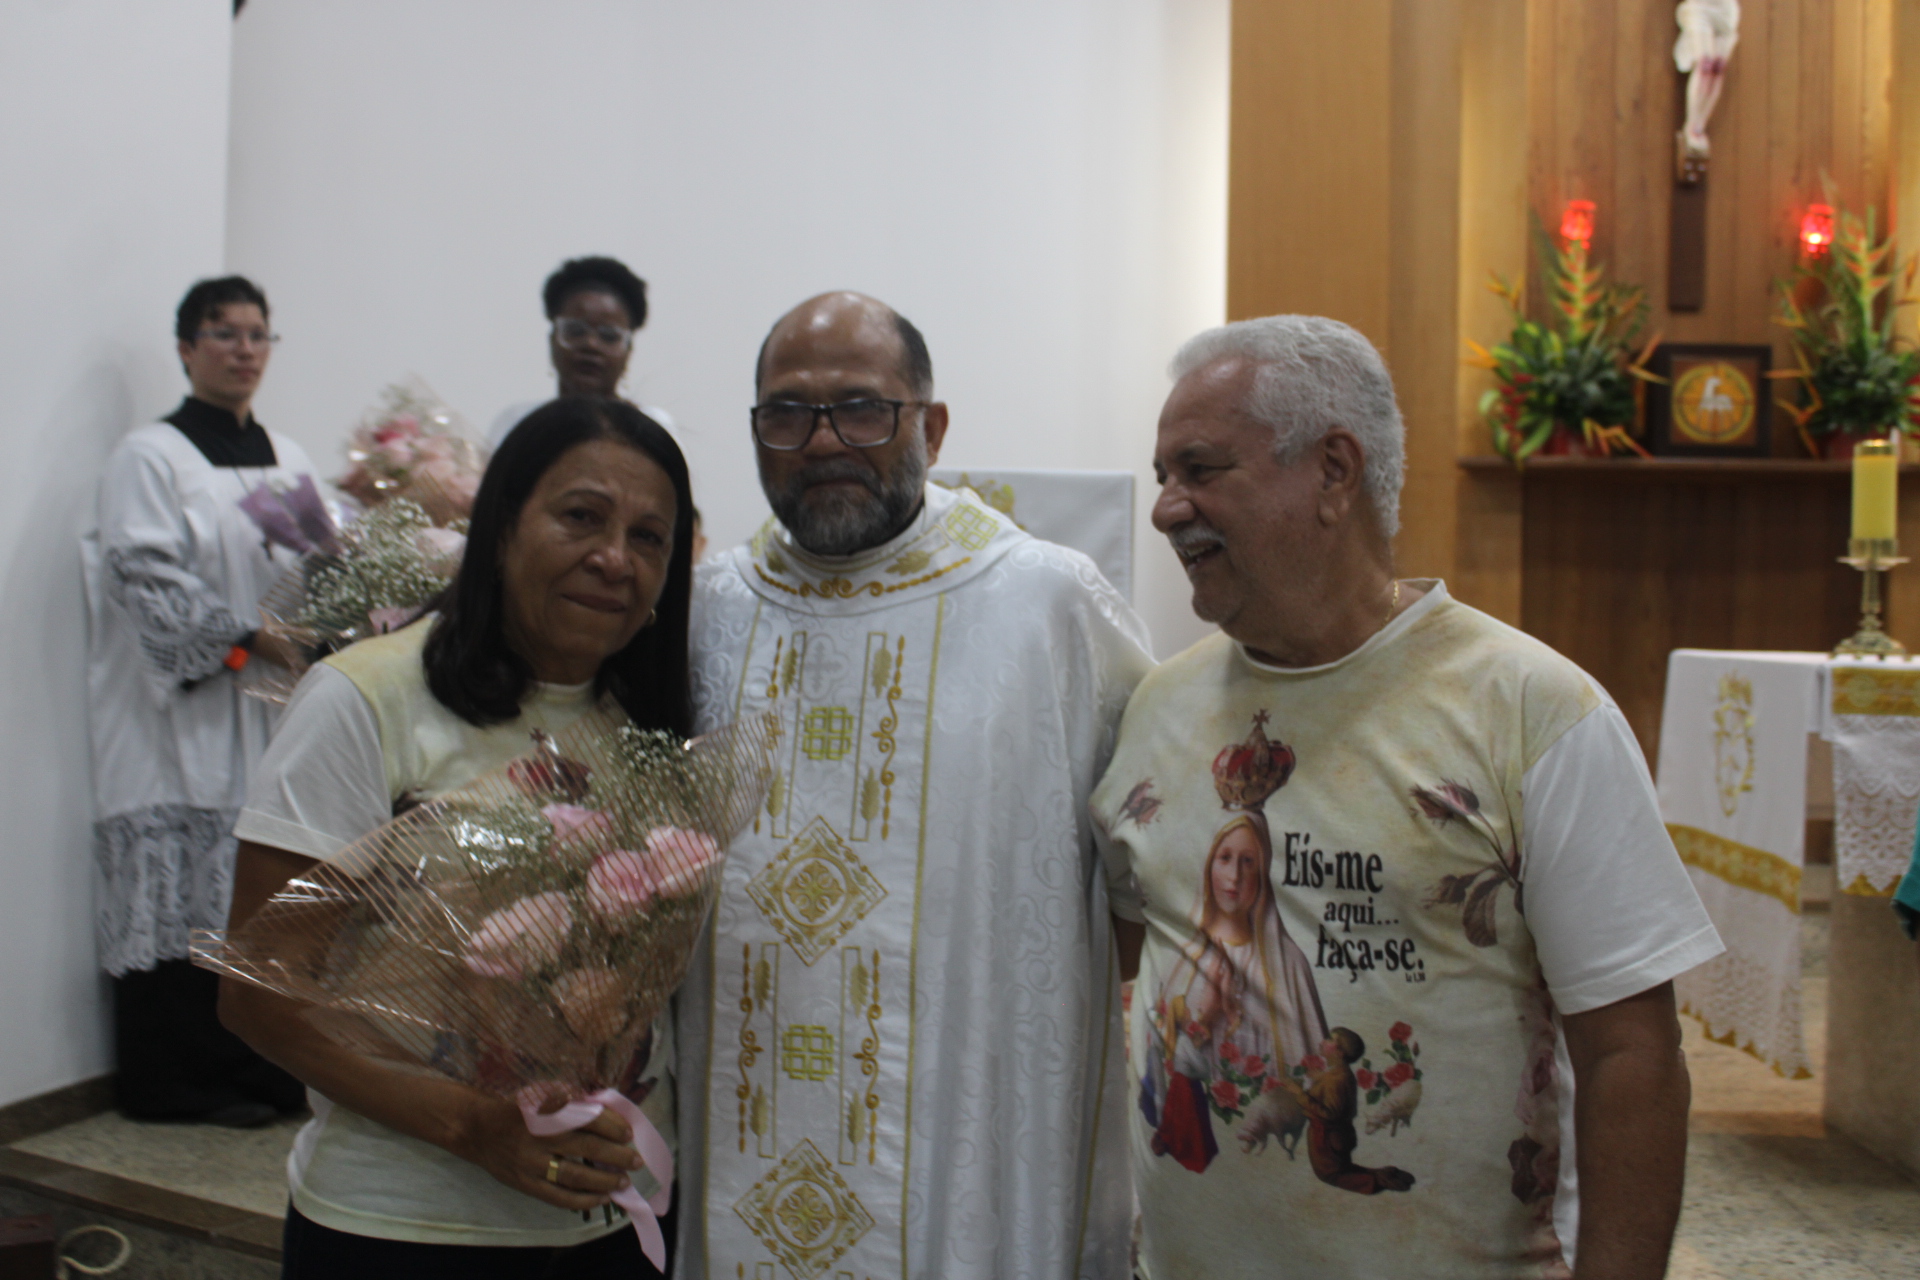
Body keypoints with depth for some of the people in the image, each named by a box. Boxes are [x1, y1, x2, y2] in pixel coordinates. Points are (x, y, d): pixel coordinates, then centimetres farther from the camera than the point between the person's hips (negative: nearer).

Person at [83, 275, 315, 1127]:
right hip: (182, 715, -5)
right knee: (183, 898, -5)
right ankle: (177, 1081, 4)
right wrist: (247, 638, -18)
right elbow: (147, 578, -11)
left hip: (275, 712, 5)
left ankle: (263, 1071, 12)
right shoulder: (149, 457, -1)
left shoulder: (289, 460, 17)